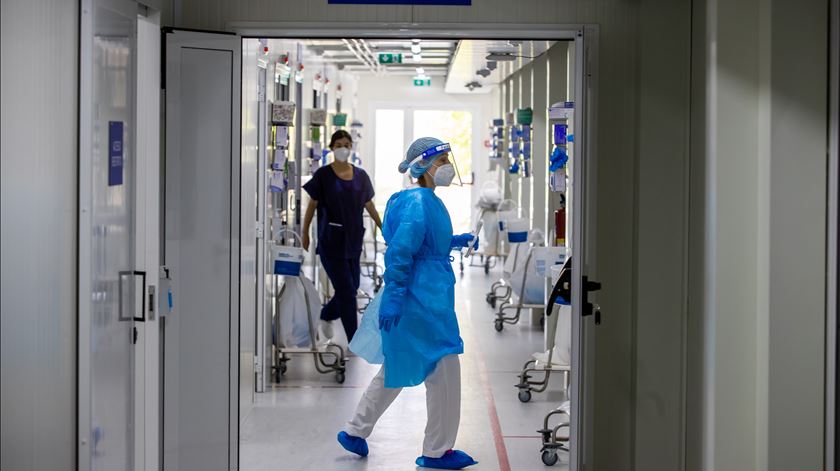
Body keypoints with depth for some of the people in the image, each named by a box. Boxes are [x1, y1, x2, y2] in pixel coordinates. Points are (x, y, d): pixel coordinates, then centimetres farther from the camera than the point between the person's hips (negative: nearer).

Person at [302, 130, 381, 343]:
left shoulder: (360, 176, 6)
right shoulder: (323, 175, -5)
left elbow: (369, 205, 14)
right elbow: (312, 205, 1)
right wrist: (305, 234, 2)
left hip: (353, 239, 5)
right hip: (331, 240, -5)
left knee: (351, 287, 10)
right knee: (346, 289, -5)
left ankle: (325, 315, 38)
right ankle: (354, 341, 2)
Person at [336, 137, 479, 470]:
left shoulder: (429, 201, 11)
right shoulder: (418, 203, -18)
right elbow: (399, 251, -24)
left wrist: (456, 241, 15)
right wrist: (393, 297, -26)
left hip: (430, 296, 10)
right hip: (422, 299, -10)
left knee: (397, 366, 19)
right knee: (444, 369, 0)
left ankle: (355, 432, 28)